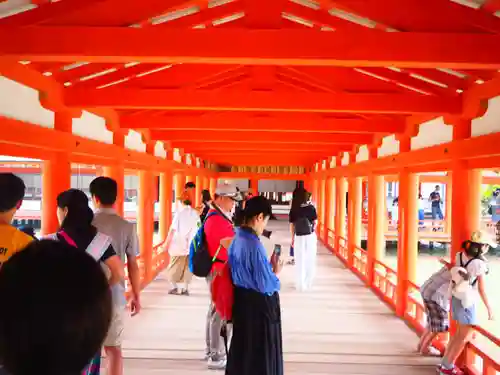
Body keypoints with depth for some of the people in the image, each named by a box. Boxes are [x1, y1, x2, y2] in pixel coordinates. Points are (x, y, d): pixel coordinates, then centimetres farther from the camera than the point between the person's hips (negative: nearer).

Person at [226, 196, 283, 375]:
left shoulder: (236, 239, 0)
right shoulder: (254, 245, -26)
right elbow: (265, 286, -23)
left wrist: (267, 266, 7)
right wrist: (275, 271, -6)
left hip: (241, 301, 8)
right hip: (259, 306, -8)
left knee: (242, 347, 22)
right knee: (261, 355, 9)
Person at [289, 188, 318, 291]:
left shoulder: (293, 210, -8)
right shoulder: (311, 208, -7)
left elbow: (292, 225, -3)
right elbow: (315, 223, -2)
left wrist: (292, 238, 9)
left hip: (299, 237, -1)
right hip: (311, 236, 1)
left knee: (300, 262, 12)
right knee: (310, 261, 15)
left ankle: (301, 284, 19)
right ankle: (308, 283, 24)